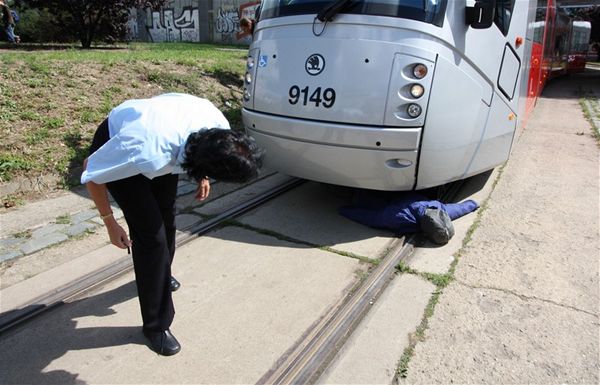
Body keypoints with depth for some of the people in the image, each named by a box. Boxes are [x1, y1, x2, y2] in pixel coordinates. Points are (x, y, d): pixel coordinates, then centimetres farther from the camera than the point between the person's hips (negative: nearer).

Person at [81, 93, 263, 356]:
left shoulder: (218, 125, -31)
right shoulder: (147, 152, -46)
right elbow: (91, 172, -27)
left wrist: (202, 177, -1)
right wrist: (110, 224, -19)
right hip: (114, 147, -5)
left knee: (166, 216, 17)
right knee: (151, 233, -11)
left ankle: (160, 275, 48)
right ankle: (156, 326, 7)